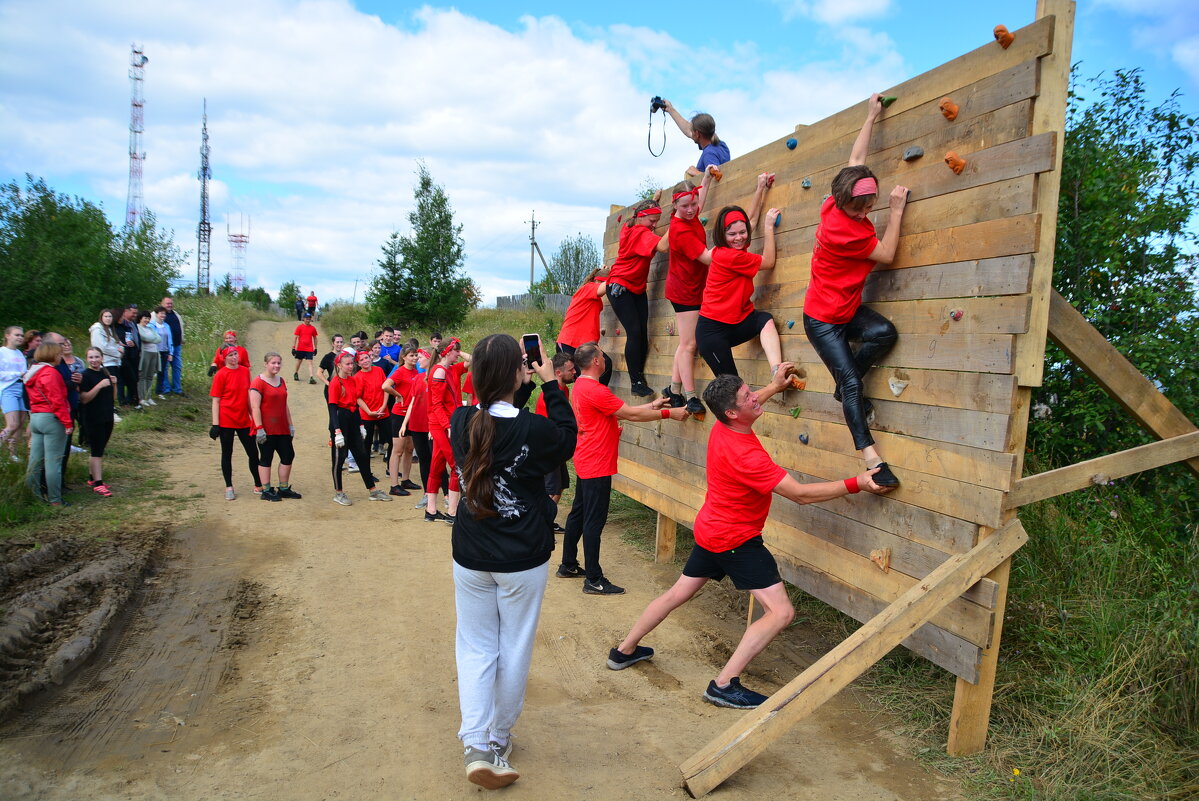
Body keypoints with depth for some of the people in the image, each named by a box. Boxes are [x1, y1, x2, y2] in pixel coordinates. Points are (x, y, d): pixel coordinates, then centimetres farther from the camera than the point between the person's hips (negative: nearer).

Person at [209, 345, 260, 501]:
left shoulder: (245, 371, 5)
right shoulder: (221, 375, -8)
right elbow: (216, 401, -8)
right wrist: (215, 424, -12)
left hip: (244, 420, 5)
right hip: (226, 421, -4)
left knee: (253, 453, 7)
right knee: (227, 454, 8)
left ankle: (258, 486, 18)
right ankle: (229, 488, 18)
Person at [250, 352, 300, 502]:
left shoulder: (281, 381, 13)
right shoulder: (258, 382, -10)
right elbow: (255, 407, -16)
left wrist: (290, 425, 16)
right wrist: (259, 428, -20)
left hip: (282, 429, 8)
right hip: (266, 430, -8)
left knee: (288, 456, 9)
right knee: (266, 458, 1)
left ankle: (284, 488, 21)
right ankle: (266, 491, 9)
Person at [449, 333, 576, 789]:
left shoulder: (460, 422, -9)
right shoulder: (533, 430, -21)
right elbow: (568, 439, 0)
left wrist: (525, 389, 5)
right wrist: (550, 385, 0)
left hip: (470, 558, 3)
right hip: (523, 562, -3)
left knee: (475, 647, 16)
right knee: (514, 650, 15)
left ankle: (476, 744, 7)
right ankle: (499, 740, 32)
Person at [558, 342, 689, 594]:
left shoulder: (580, 386, 11)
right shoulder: (595, 390, -21)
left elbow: (620, 411, 14)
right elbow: (631, 414, -18)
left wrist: (651, 406, 13)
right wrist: (668, 413, -12)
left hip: (585, 464, 11)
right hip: (597, 466, -11)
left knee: (578, 514, 18)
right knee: (594, 521, -5)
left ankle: (568, 566, 29)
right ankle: (594, 580, 2)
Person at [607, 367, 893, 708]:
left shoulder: (722, 428, -5)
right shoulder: (745, 455, -30)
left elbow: (747, 408, 23)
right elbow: (801, 494, -26)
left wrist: (774, 386, 27)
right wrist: (856, 483, -22)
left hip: (709, 532, 9)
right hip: (736, 541, -9)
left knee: (677, 594, 23)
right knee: (781, 612, -8)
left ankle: (624, 651, 36)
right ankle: (724, 684, -9)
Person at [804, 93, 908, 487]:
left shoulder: (836, 204, -5)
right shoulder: (841, 230, -28)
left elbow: (856, 161, 9)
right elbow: (887, 254, -17)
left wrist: (871, 117, 16)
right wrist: (896, 211, -14)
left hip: (848, 308, 8)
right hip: (822, 319, -8)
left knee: (885, 332, -19)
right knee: (852, 382, -11)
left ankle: (845, 386, 3)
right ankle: (869, 453, -4)